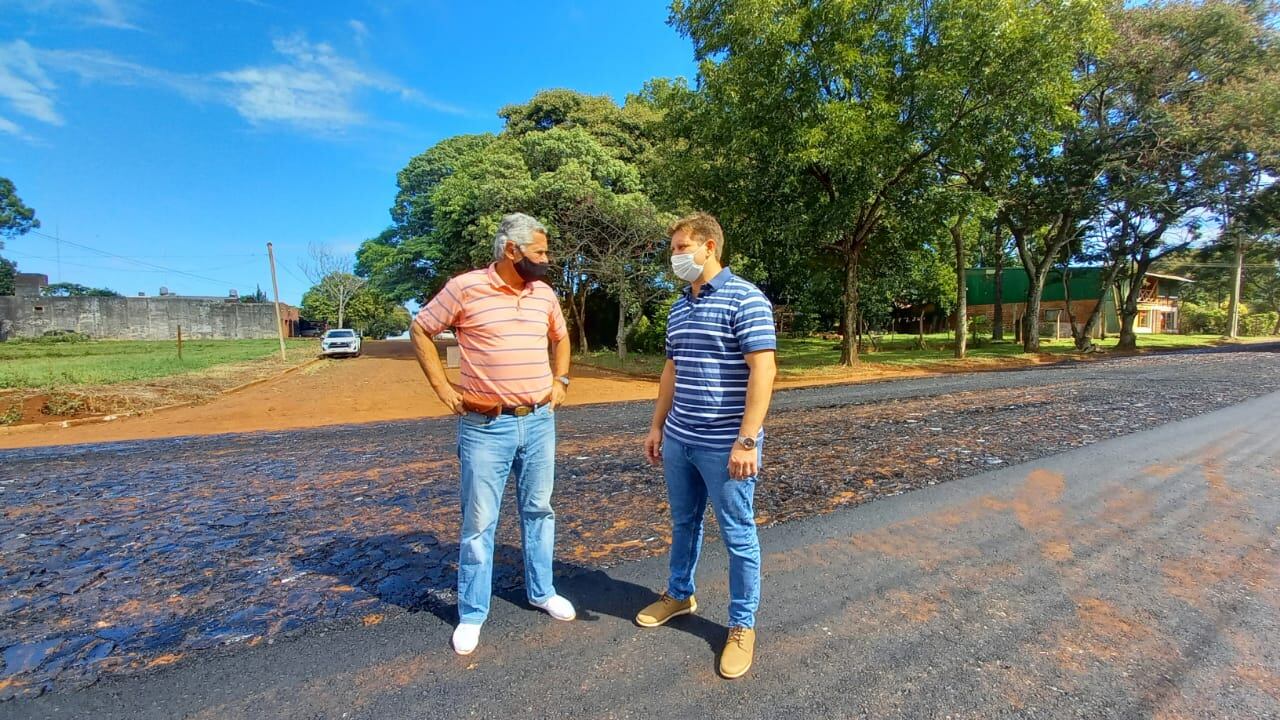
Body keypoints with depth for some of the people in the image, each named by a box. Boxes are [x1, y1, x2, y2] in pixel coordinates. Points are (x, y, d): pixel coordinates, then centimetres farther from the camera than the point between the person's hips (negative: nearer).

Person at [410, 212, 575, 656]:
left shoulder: (545, 294, 6)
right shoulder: (465, 287, -8)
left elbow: (561, 338, 23)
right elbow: (420, 331, 1)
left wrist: (560, 379, 10)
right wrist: (442, 388, -4)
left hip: (539, 422, 5)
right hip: (485, 427, -4)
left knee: (538, 510, 16)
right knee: (478, 522, 7)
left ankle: (541, 591, 35)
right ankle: (472, 614, 25)